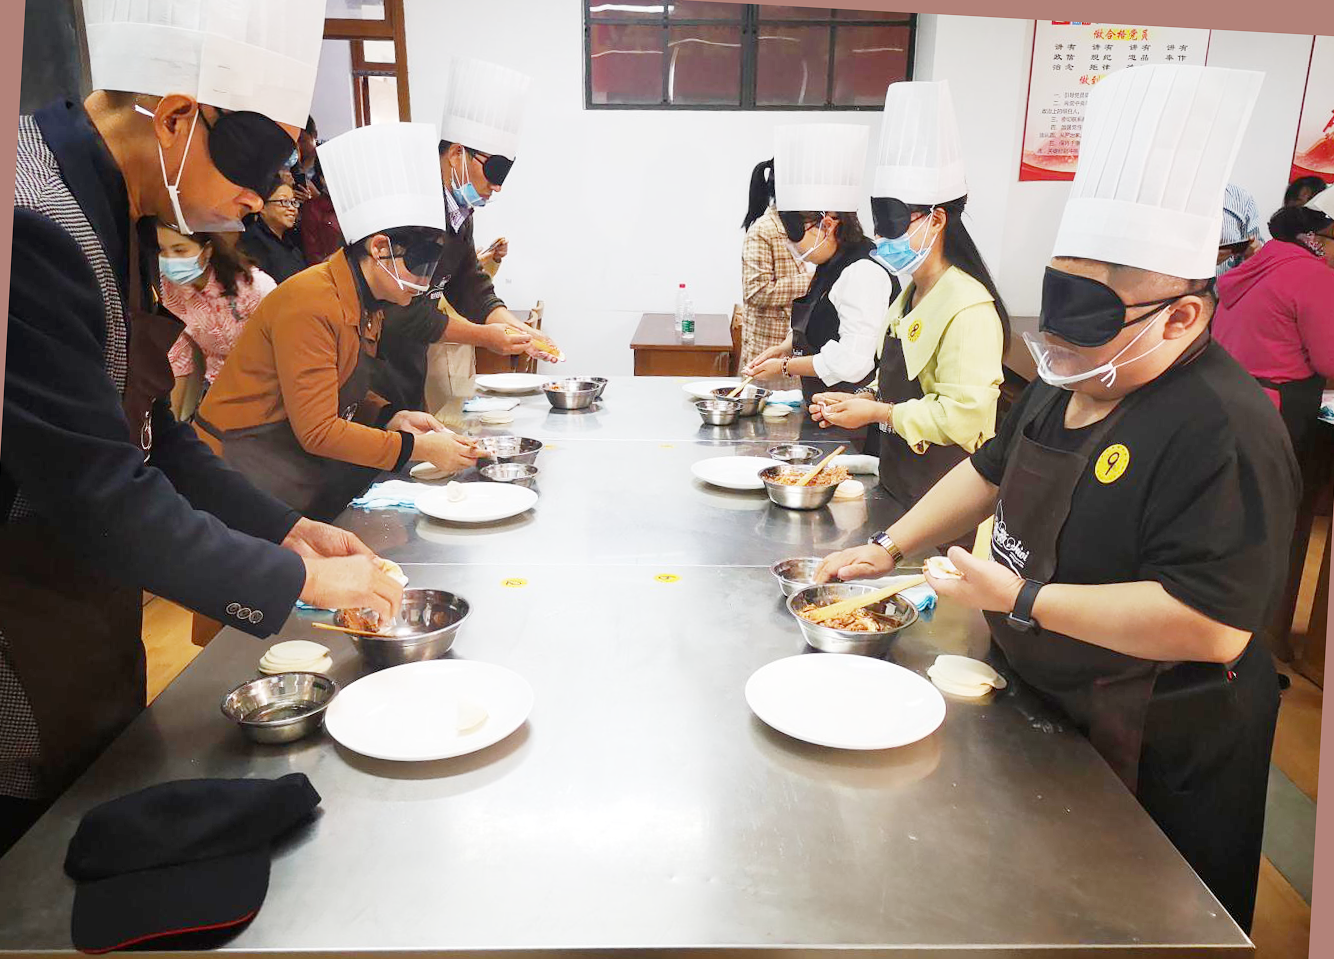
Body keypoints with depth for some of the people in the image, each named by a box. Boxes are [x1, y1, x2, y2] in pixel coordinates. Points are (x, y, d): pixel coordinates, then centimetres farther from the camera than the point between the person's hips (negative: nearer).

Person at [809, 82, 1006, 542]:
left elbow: (963, 417, -25)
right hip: (900, 483, 9)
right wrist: (861, 400, 4)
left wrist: (876, 412, -18)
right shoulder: (911, 294, 12)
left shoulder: (969, 307, -19)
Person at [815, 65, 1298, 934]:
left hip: (1152, 764, -8)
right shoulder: (1069, 387, 0)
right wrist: (891, 548, 7)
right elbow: (992, 471, 15)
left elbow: (1213, 625, -35)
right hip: (1039, 712, 8)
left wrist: (1023, 598, -30)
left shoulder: (1223, 433, -29)